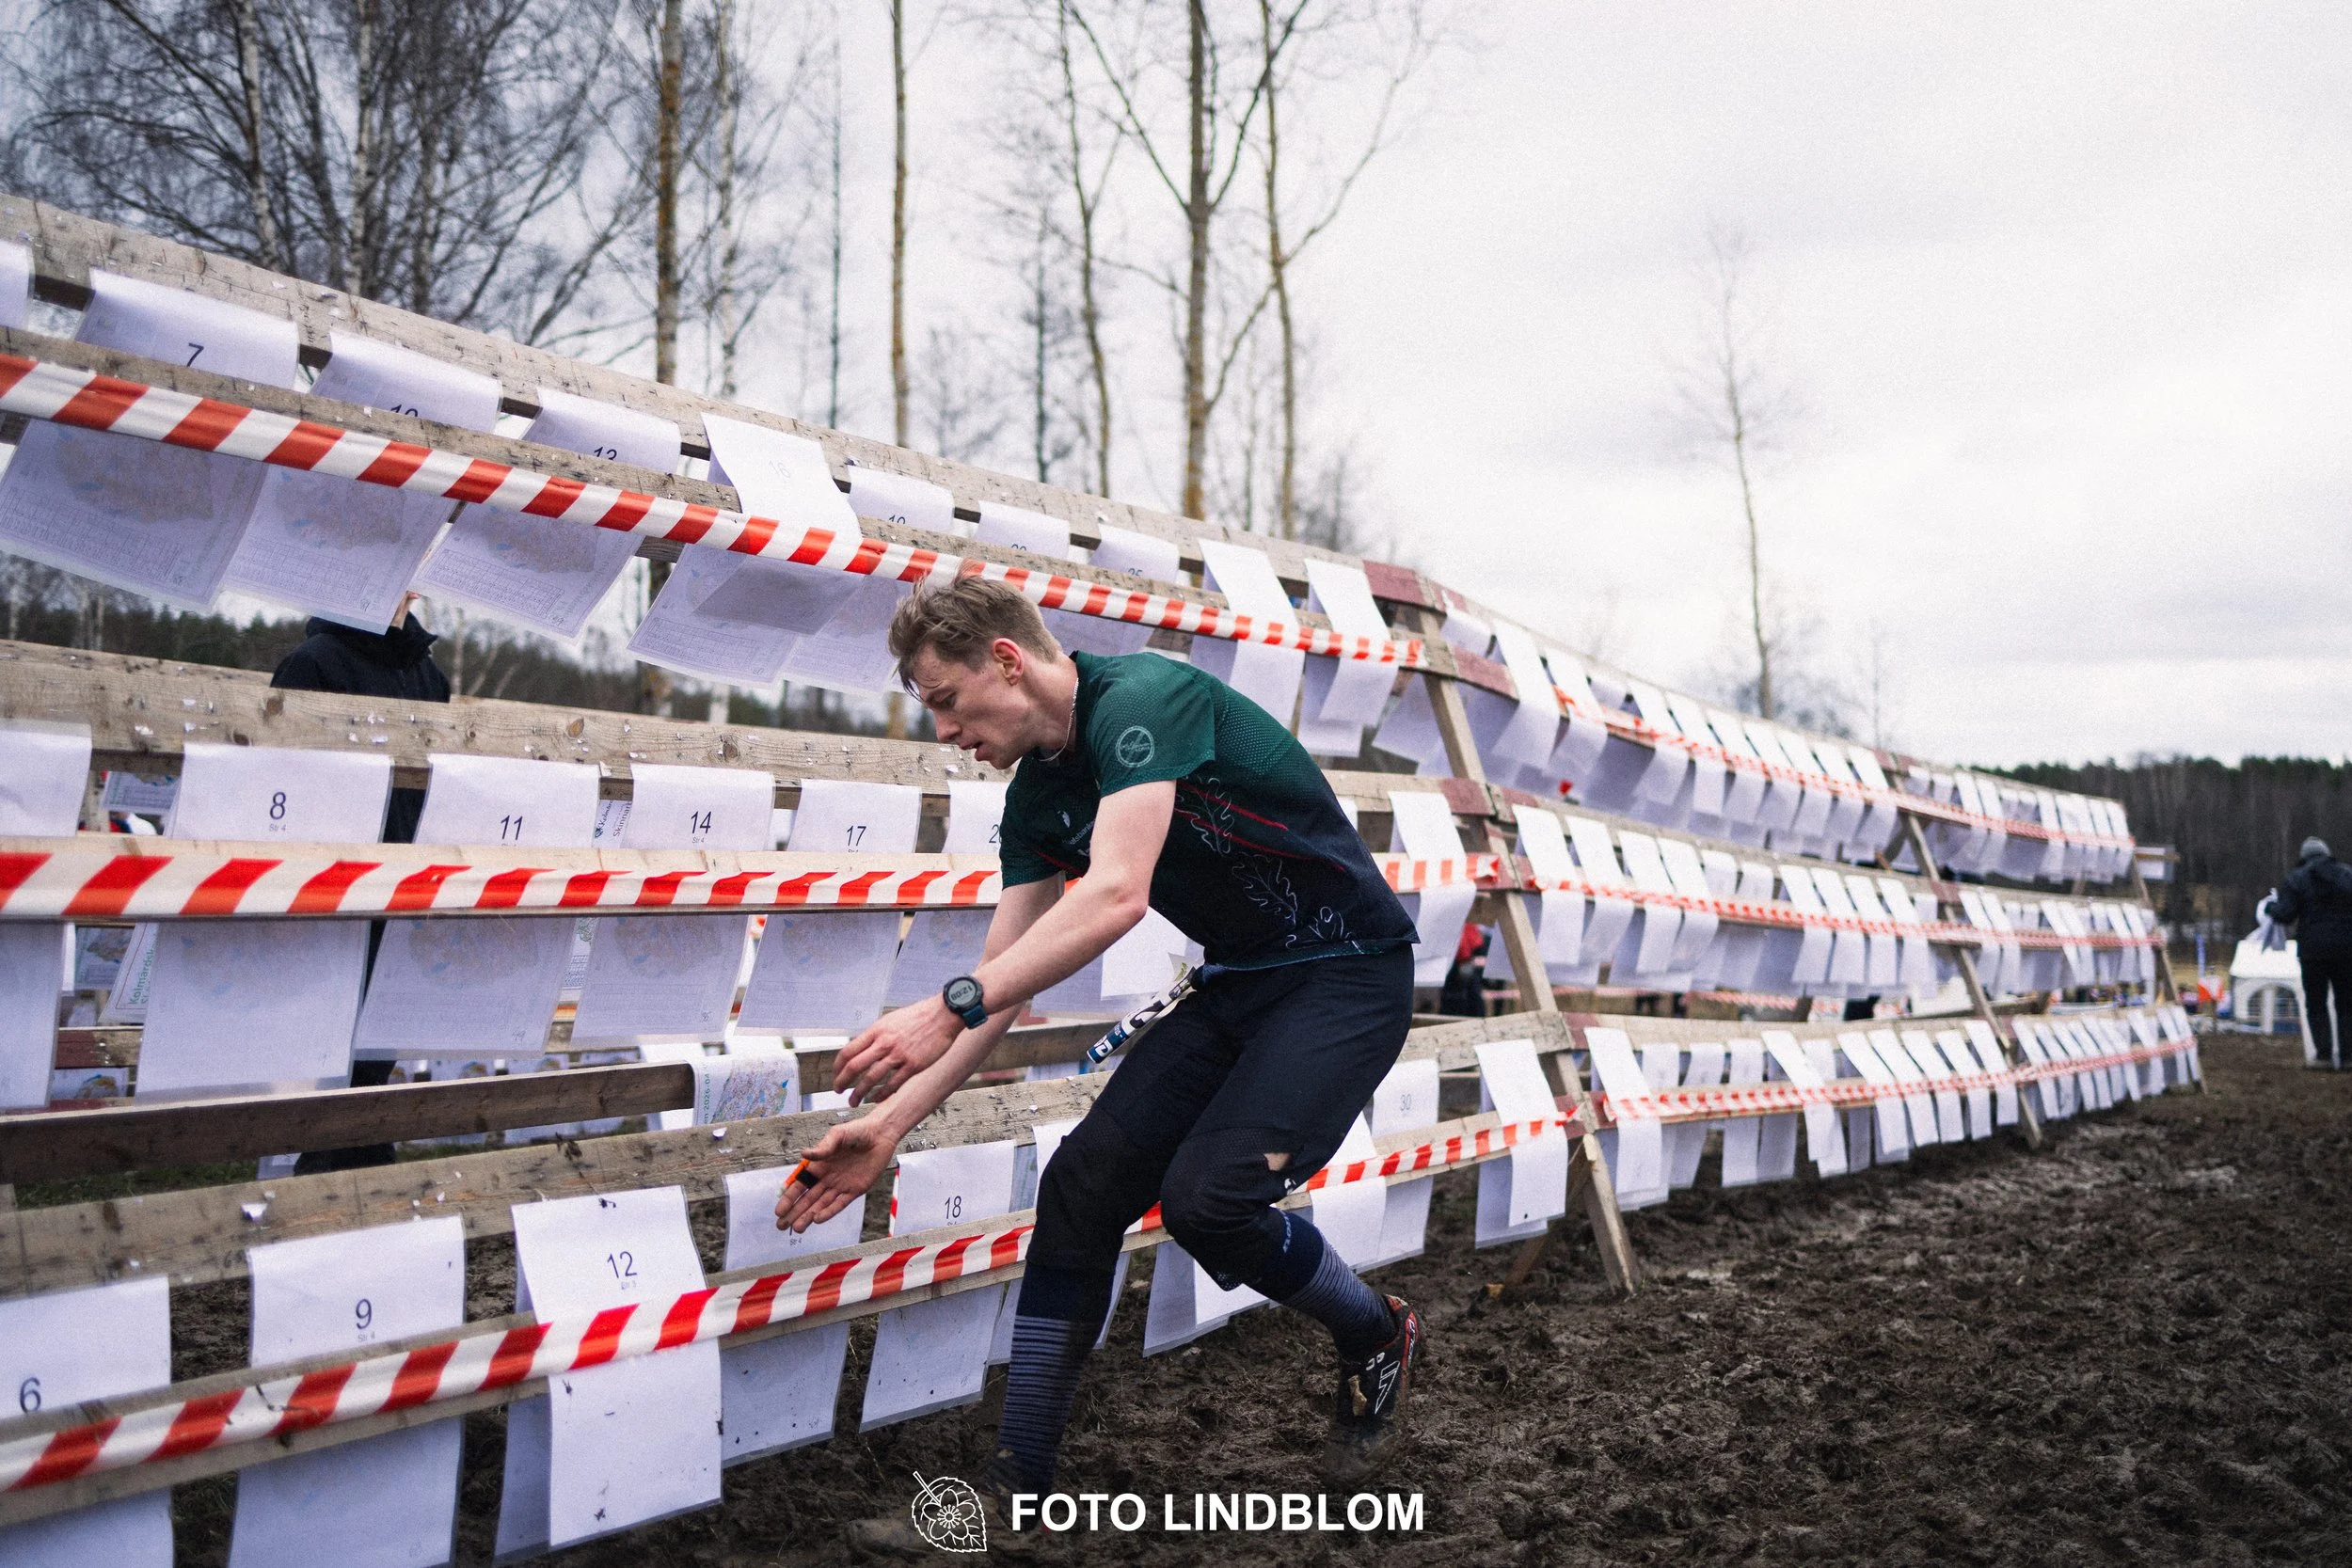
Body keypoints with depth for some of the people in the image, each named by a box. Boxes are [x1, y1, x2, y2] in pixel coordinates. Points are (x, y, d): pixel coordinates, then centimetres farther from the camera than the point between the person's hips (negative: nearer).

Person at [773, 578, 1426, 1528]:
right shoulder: (1036, 799, 5)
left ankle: (1377, 1339, 7)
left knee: (1207, 1194, -24)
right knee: (1081, 1185, -6)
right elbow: (1002, 982, 7)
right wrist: (887, 1124, 2)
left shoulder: (1141, 700, -21)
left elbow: (1117, 896, -35)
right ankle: (1018, 1485, 1)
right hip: (1237, 986, 8)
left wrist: (953, 1005, -37)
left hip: (1346, 976, -8)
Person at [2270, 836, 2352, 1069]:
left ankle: (2325, 1054, -2)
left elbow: (2284, 915, -11)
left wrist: (2273, 904, 9)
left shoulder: (2296, 879, -3)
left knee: (2316, 1005, 7)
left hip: (2313, 951, -2)